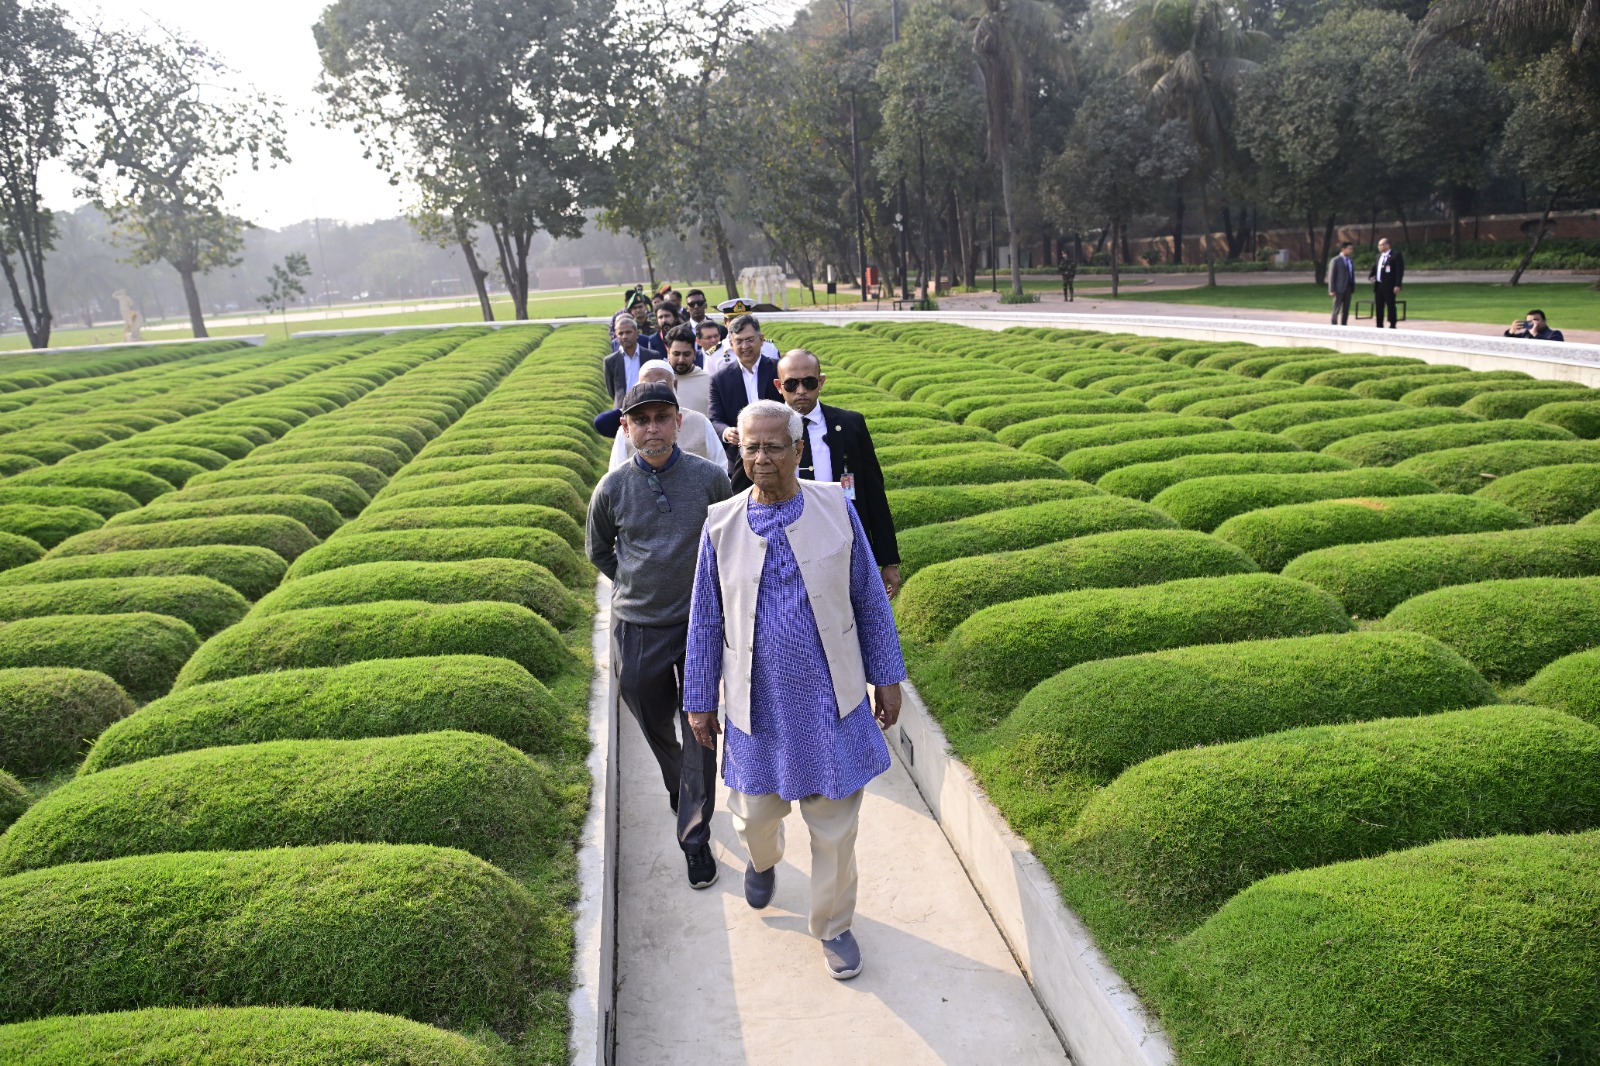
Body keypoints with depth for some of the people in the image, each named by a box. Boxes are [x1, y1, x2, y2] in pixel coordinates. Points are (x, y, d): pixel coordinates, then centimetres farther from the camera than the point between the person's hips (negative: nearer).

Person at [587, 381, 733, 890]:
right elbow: (597, 549, 12)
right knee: (656, 726, 18)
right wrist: (634, 582, 6)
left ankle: (695, 838, 11)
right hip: (637, 628, 2)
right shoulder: (612, 488, -6)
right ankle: (680, 791, 47)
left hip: (698, 624, -1)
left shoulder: (710, 477, -10)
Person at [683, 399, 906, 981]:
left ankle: (833, 924, 31)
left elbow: (869, 599, 2)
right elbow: (706, 619, 3)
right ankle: (763, 859, 52)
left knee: (835, 823, 8)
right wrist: (699, 701, 5)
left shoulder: (836, 507, -6)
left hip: (830, 700, -1)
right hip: (759, 704, 1)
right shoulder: (721, 524, -5)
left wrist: (887, 676, 4)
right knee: (755, 813, 15)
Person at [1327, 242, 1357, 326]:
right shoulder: (1335, 260, -5)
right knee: (1336, 310, -4)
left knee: (1346, 310, 8)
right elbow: (1331, 276, -8)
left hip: (1348, 288, 6)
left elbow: (1352, 275, 17)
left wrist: (1353, 289, 11)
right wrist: (1332, 290, -14)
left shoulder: (1351, 261, 15)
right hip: (1339, 288, -6)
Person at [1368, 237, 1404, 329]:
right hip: (1378, 285, 7)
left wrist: (1397, 286, -17)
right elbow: (1374, 267, 24)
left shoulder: (1396, 255, -7)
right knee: (1378, 307, 10)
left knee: (1391, 306, -3)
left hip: (1389, 286, -7)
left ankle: (1393, 326, 3)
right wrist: (1370, 276, 2)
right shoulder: (1379, 256, 16)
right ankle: (1379, 326, 16)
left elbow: (1400, 271, -11)